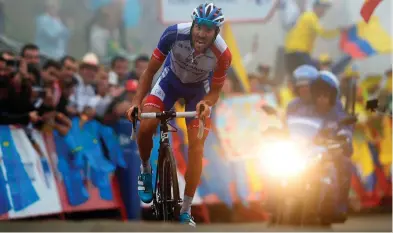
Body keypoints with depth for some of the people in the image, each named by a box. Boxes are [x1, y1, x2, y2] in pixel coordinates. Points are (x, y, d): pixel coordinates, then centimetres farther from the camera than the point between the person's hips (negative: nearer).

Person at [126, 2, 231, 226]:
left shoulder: (222, 55, -33)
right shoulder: (175, 34, -34)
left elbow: (215, 91, -16)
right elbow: (150, 71, -20)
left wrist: (206, 104, -39)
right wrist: (136, 102, -29)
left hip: (199, 89, -1)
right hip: (171, 80, 1)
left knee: (196, 145, -12)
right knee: (145, 127, -20)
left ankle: (186, 212, -5)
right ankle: (146, 169, 13)